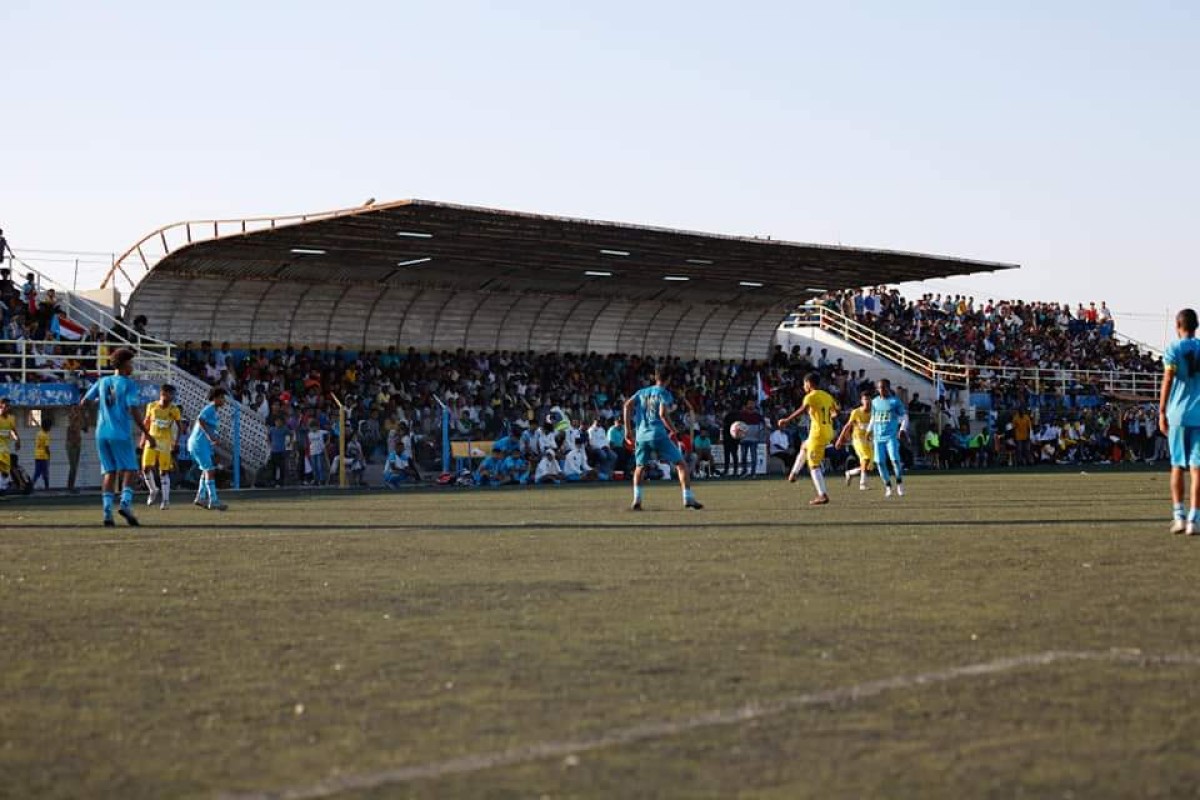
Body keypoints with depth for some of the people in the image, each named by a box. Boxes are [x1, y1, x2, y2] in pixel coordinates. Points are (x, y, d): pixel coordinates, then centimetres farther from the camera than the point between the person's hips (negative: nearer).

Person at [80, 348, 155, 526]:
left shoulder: (102, 382, 11)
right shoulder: (128, 384, -4)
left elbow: (83, 402, 14)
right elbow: (133, 411, -12)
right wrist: (147, 434, -10)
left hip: (102, 433, 5)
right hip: (121, 434, -5)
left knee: (109, 472, 7)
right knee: (130, 470, 3)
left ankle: (107, 512, -4)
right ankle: (126, 502, -19)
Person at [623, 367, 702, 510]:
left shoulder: (642, 392, 17)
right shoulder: (664, 393, 2)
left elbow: (627, 406, 6)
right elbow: (663, 414, -12)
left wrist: (627, 430, 8)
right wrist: (673, 430, 0)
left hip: (641, 435, 5)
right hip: (658, 434, -5)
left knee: (640, 467, 23)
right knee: (680, 464, 2)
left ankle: (636, 500, 8)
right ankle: (688, 499, -8)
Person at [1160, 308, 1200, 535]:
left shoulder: (1173, 349, -1)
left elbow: (1167, 382, -7)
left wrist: (1162, 412, -3)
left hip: (1177, 414, -1)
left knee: (1177, 467, 9)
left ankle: (1179, 516, 4)